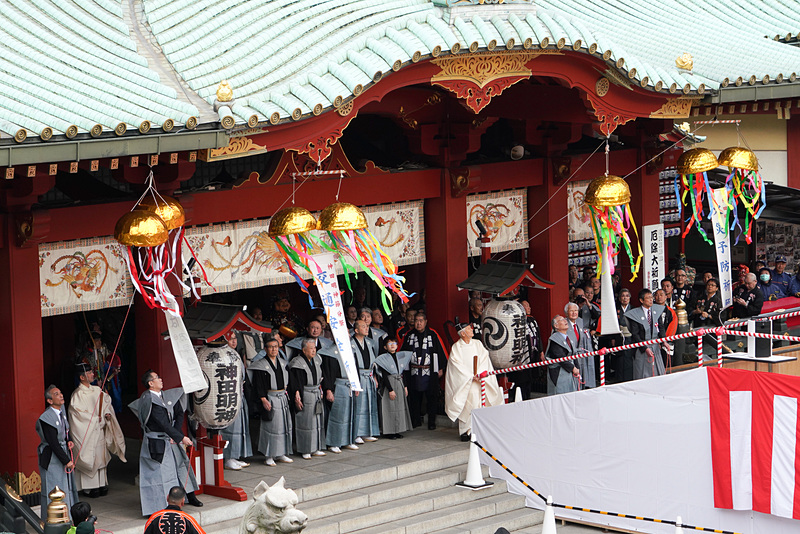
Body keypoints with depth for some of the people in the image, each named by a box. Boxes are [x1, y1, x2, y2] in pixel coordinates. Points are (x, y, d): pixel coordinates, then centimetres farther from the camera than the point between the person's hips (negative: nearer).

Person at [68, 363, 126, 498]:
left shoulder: (97, 390, 10)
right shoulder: (77, 394, -10)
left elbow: (107, 403, 16)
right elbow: (77, 411, -17)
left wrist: (108, 414, -4)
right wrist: (95, 419, -16)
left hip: (99, 429, 6)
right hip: (86, 431, -6)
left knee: (101, 456, 7)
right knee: (89, 456, -6)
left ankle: (101, 484, 13)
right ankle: (89, 487, -1)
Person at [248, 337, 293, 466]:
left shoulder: (282, 363, 11)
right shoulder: (261, 365, -8)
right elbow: (258, 385, -12)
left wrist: (286, 391, 12)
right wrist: (263, 400, -18)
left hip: (282, 398, 6)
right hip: (269, 399, -6)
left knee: (284, 425, 6)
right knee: (271, 426, -6)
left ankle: (280, 454, 16)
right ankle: (269, 457, 1)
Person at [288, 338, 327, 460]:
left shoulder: (317, 359, 7)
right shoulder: (298, 363, -15)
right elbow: (295, 382, -16)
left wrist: (320, 390, 16)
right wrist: (297, 396, -21)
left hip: (316, 394, 7)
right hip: (304, 395, -7)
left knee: (317, 421, 10)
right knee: (305, 421, -2)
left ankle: (315, 449, 19)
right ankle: (305, 451, 5)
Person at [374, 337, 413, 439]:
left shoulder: (400, 357, 10)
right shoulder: (383, 358, -9)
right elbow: (384, 376, -12)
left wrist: (405, 386, 10)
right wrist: (390, 390, -16)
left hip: (400, 384, 6)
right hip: (389, 384, -6)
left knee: (400, 407, 8)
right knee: (390, 408, -5)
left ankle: (397, 431, 15)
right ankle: (389, 432, 0)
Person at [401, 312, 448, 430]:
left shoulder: (433, 334, -1)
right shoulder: (409, 335, 6)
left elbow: (440, 351, 2)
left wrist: (441, 368, -1)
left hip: (430, 372, -2)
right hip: (414, 372, 2)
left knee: (431, 397, -1)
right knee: (414, 397, 7)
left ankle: (431, 423, 8)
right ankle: (415, 421, 20)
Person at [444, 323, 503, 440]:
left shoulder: (477, 344, 10)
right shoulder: (456, 347, -2)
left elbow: (484, 358, 4)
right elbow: (458, 365, -7)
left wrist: (480, 374, -11)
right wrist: (471, 377, -13)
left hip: (478, 381, 3)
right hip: (464, 382, -3)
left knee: (480, 404, -3)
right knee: (466, 407, -7)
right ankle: (465, 431, -1)